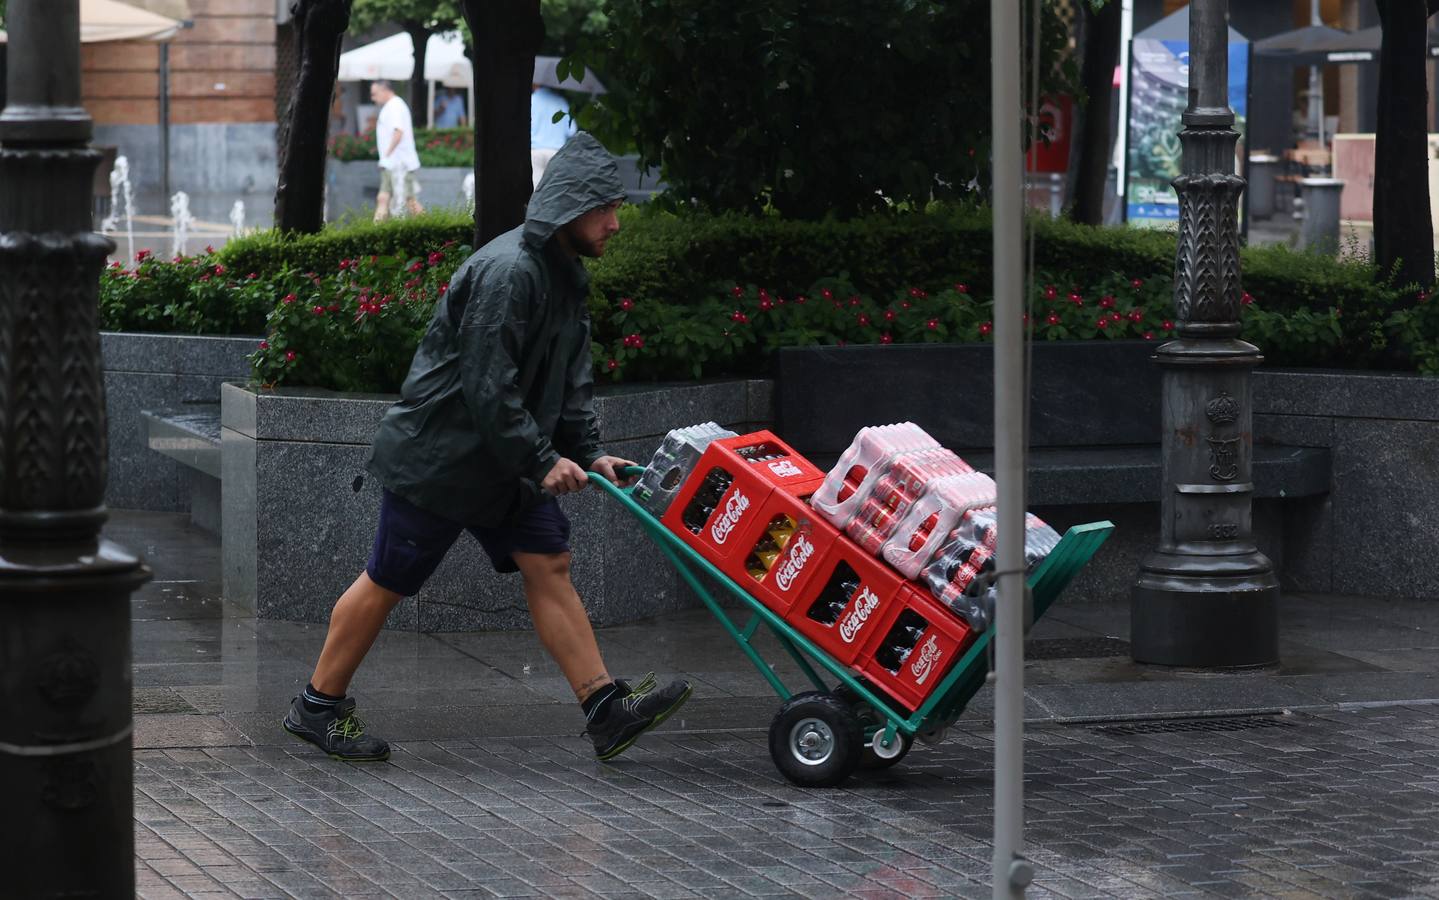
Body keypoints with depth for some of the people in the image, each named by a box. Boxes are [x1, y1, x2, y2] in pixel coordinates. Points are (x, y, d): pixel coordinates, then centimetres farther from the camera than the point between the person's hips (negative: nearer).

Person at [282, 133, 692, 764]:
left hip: (504, 463, 9)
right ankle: (318, 707, 14)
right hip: (437, 456, -9)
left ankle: (607, 711, 0)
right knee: (389, 582, 0)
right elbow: (488, 387, -27)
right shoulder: (507, 271, -24)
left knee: (549, 565, 2)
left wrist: (586, 453, 2)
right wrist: (542, 462, -22)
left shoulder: (562, 275, 9)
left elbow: (571, 380, 15)